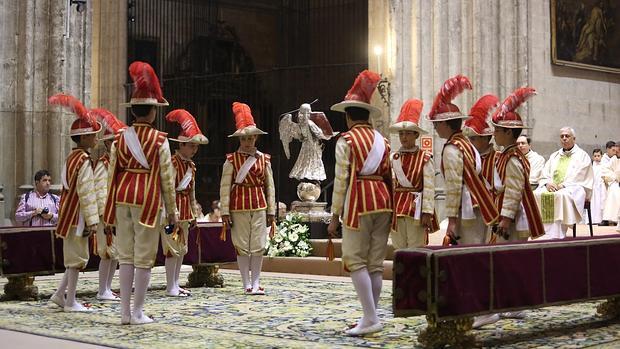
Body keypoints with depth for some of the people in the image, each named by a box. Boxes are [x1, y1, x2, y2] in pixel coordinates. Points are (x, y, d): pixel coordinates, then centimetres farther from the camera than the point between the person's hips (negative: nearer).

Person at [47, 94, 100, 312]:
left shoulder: (71, 157, 13)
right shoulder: (84, 160, -16)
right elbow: (86, 193, -20)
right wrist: (92, 220, -19)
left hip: (69, 212, 9)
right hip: (78, 215, -9)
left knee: (75, 256, 17)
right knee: (77, 257, -1)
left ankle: (60, 294, 19)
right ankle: (70, 302, 5)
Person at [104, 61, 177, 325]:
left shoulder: (120, 138, 6)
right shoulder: (160, 140, -6)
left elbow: (112, 174, 8)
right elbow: (167, 178, -5)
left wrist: (111, 208, 16)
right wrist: (171, 211, 3)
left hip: (123, 197, 5)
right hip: (148, 198, -4)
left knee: (125, 256, 9)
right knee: (144, 258, 1)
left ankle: (125, 312, 12)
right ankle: (137, 313, 5)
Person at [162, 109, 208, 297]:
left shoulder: (191, 165, 13)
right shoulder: (172, 163, -14)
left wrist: (194, 214, 19)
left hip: (185, 212, 9)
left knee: (182, 249, 13)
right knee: (173, 248, -6)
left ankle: (175, 284, 21)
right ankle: (170, 287, 1)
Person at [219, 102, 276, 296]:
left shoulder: (264, 159, 7)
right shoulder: (231, 160, -1)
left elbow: (270, 186, 8)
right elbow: (225, 187, -3)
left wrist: (271, 211, 5)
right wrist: (225, 211, -8)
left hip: (259, 206, 2)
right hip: (239, 206, -2)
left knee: (258, 246, 1)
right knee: (242, 247, 3)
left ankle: (256, 283, 10)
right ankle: (246, 284, 10)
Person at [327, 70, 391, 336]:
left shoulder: (346, 140, -4)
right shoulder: (383, 140, 13)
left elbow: (341, 179, -9)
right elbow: (388, 176, 12)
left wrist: (335, 215, -5)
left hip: (359, 202, -6)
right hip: (383, 201, 6)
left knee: (356, 261, -3)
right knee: (376, 263, 9)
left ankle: (371, 318, -12)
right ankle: (370, 318, 14)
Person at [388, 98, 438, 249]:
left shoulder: (425, 158, -2)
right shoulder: (393, 158, 7)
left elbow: (429, 187, -6)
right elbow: (389, 184, 5)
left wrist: (427, 212, -11)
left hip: (416, 208, -3)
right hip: (397, 207, 4)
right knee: (399, 249, 9)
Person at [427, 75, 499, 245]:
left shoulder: (451, 149, -12)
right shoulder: (467, 143, 16)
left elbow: (454, 186, -18)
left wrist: (452, 219, -18)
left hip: (467, 212, -9)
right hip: (479, 209, 9)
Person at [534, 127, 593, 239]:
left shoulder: (582, 155, 9)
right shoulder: (554, 156, 26)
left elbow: (579, 176, -4)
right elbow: (544, 174, 16)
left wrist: (564, 185, -17)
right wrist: (547, 183, -7)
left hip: (573, 187, -5)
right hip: (551, 187, 5)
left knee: (562, 195, -39)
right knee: (536, 195, -27)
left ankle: (556, 235, -42)